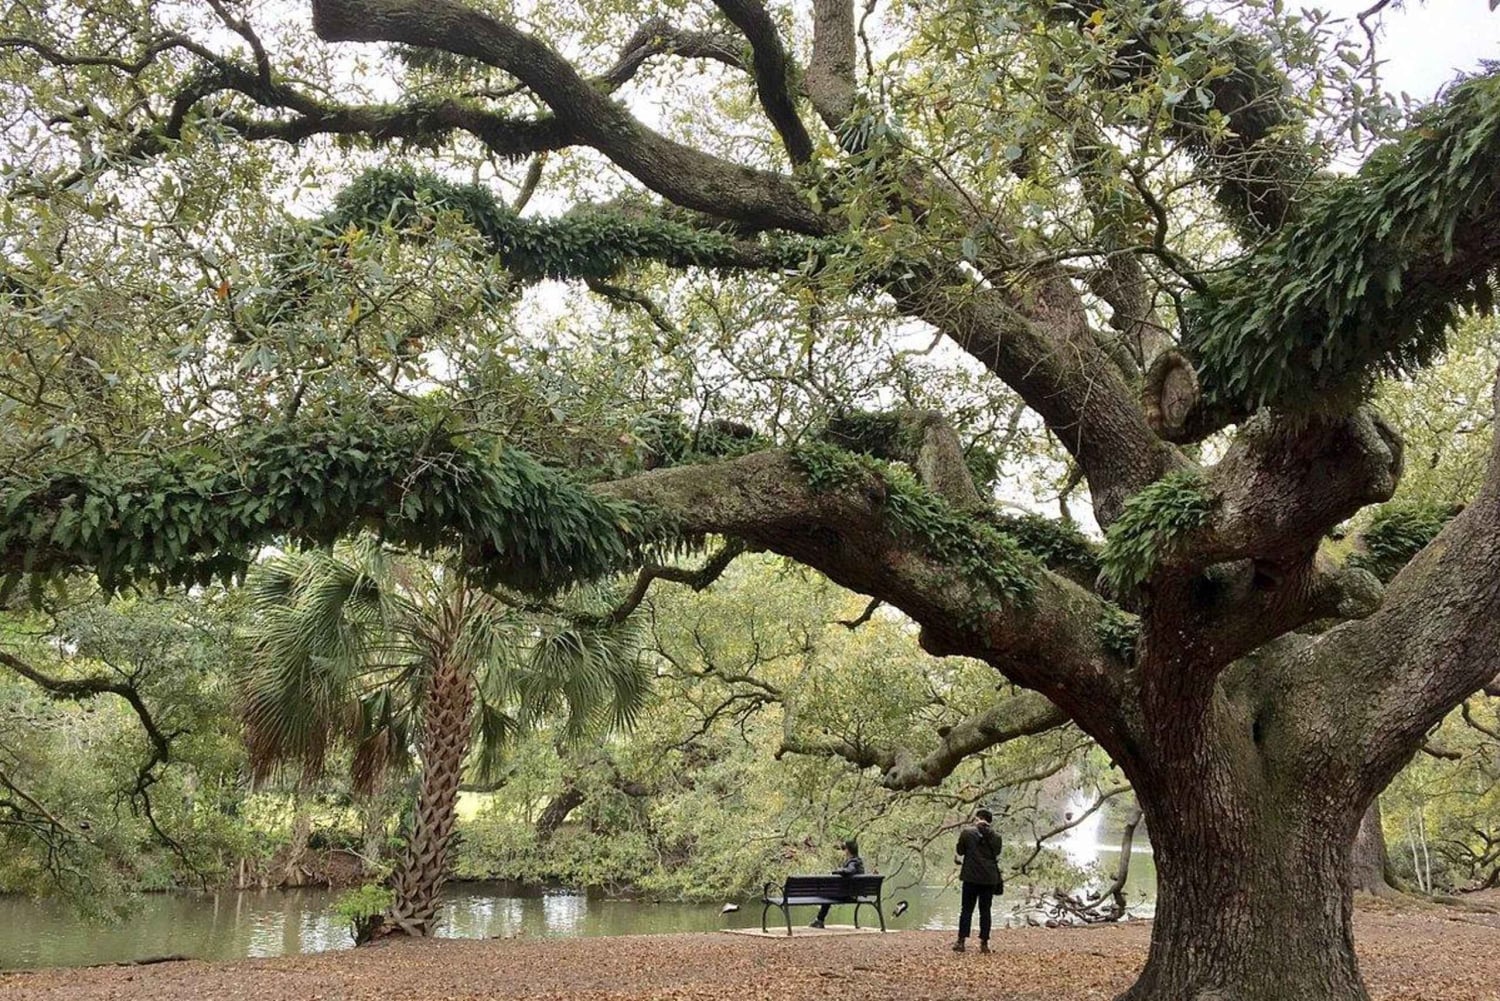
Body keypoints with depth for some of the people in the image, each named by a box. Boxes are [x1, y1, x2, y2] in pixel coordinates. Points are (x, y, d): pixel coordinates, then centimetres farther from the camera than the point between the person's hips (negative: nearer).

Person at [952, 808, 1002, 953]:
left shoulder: (967, 832, -7)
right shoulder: (995, 836, 3)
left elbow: (959, 852, 1)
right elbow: (997, 856, 14)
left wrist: (958, 860, 22)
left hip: (971, 877, -2)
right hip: (990, 878, 2)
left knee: (966, 909, 6)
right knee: (985, 910, 9)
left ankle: (961, 941, 3)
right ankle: (984, 943, 7)